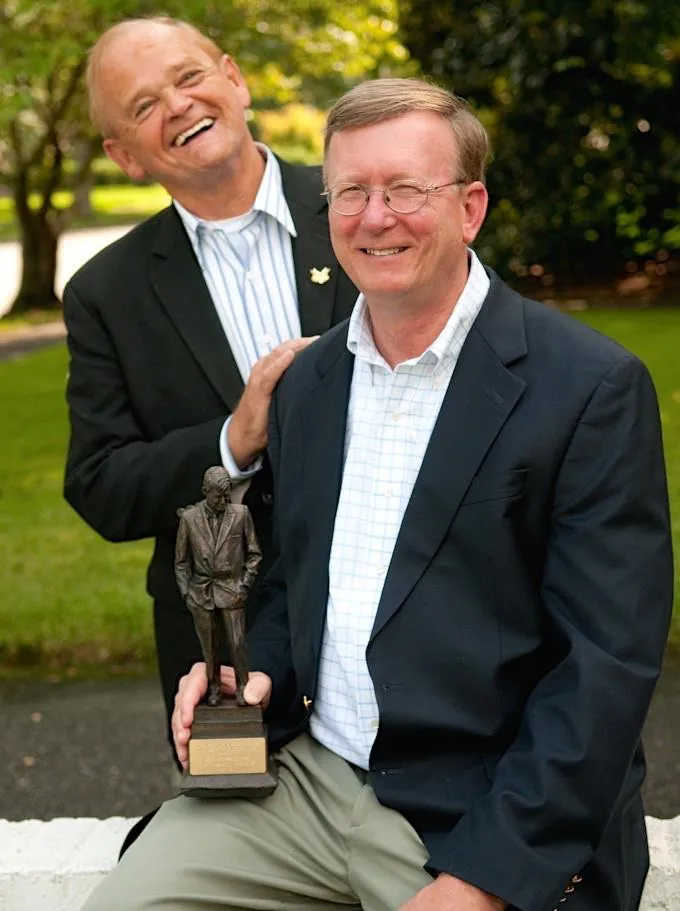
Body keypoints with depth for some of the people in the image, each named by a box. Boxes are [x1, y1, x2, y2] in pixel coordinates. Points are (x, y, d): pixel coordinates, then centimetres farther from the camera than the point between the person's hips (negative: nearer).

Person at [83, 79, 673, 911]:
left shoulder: (591, 386, -11)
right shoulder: (305, 380, 9)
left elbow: (607, 661, -15)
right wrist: (258, 669, 0)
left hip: (499, 825, -4)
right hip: (303, 777, 5)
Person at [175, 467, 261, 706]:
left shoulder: (241, 513, -4)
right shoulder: (189, 518, -2)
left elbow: (254, 553, 5)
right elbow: (181, 560, 6)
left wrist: (245, 585, -2)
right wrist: (186, 593, 2)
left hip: (231, 590, -1)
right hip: (201, 592, 1)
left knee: (237, 643, -2)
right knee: (209, 646, 7)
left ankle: (242, 687, 14)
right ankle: (214, 688, 22)